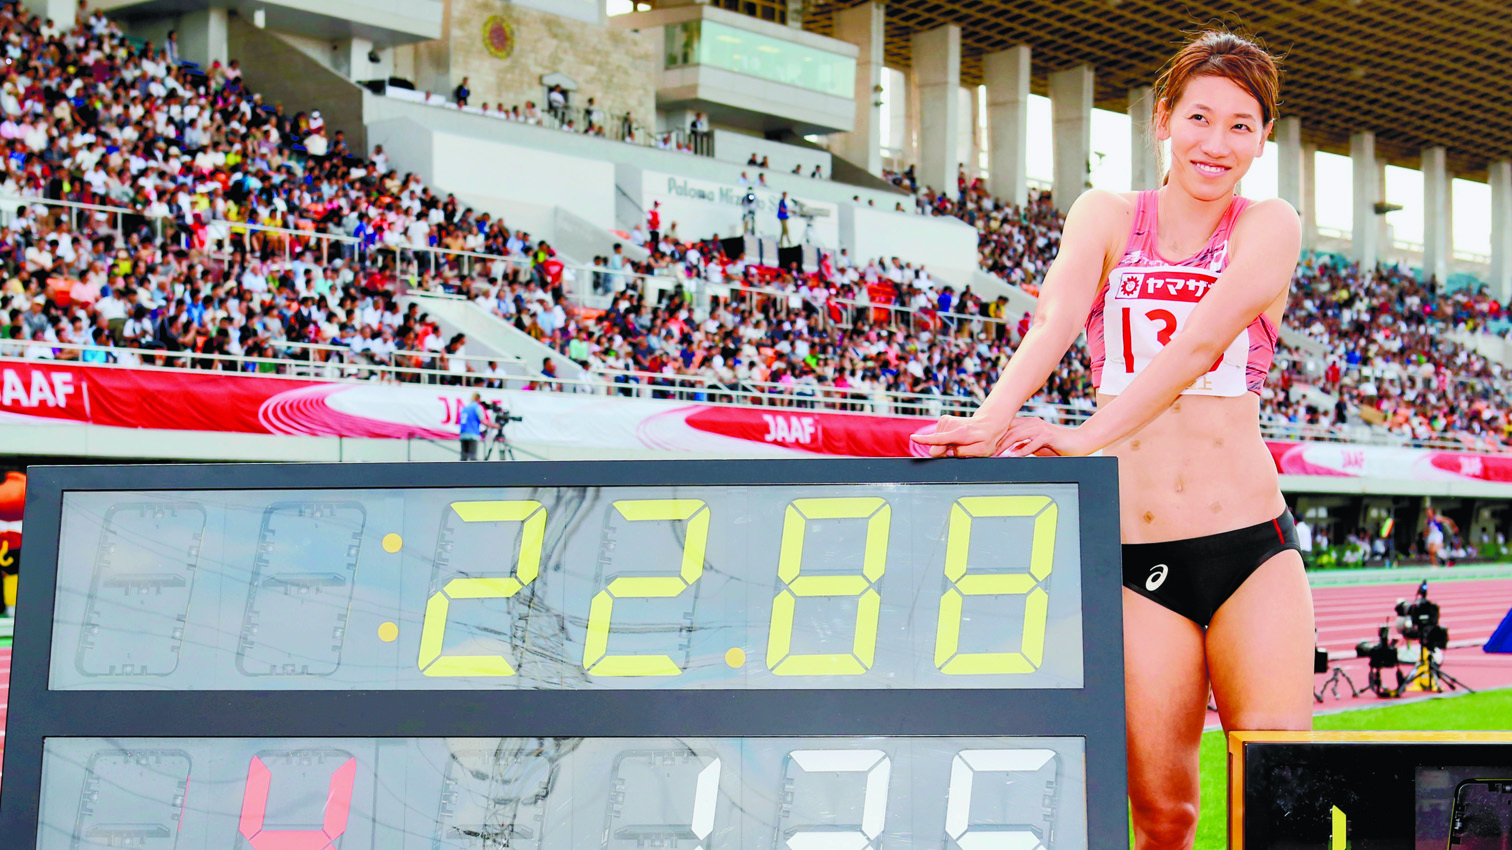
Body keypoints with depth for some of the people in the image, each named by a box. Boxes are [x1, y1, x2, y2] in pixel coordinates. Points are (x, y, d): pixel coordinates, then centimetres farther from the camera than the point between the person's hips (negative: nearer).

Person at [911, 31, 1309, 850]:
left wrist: (1090, 436, -28)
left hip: (1250, 544, 0)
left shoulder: (1268, 227, 5)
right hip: (1137, 557, 0)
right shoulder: (1106, 216, 9)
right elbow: (1059, 314, -12)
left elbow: (1202, 340, -14)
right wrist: (996, 413, -32)